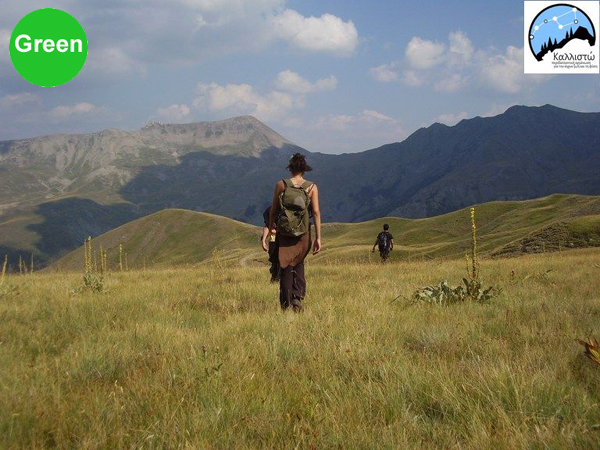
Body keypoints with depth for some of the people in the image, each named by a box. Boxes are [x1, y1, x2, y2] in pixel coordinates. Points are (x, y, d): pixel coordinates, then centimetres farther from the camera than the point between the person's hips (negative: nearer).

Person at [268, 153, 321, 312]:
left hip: (284, 232, -1)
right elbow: (316, 212, -7)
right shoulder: (312, 187, -2)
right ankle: (297, 298, 4)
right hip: (303, 233, 1)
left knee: (286, 266, 8)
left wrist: (271, 225, 20)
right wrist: (318, 238, -6)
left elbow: (274, 209, 1)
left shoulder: (281, 185, -3)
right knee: (299, 264, 19)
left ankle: (286, 304, 6)